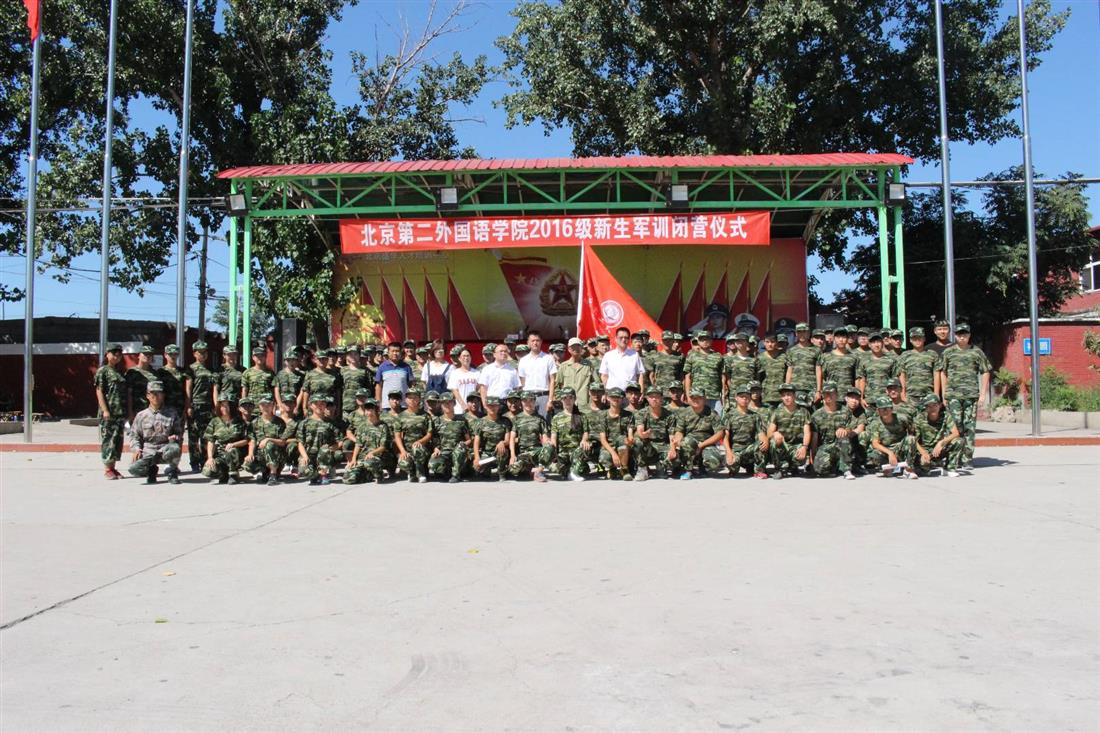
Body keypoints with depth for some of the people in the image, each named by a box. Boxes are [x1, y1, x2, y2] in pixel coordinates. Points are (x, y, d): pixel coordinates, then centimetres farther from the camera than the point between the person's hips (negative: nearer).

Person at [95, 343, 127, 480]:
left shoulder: (120, 372, 17)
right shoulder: (102, 371, -2)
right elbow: (99, 391, -7)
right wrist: (105, 410, -15)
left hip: (121, 412, 7)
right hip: (109, 412, -7)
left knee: (118, 440, 8)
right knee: (108, 439, -4)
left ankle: (113, 467, 14)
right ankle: (107, 469, 1)